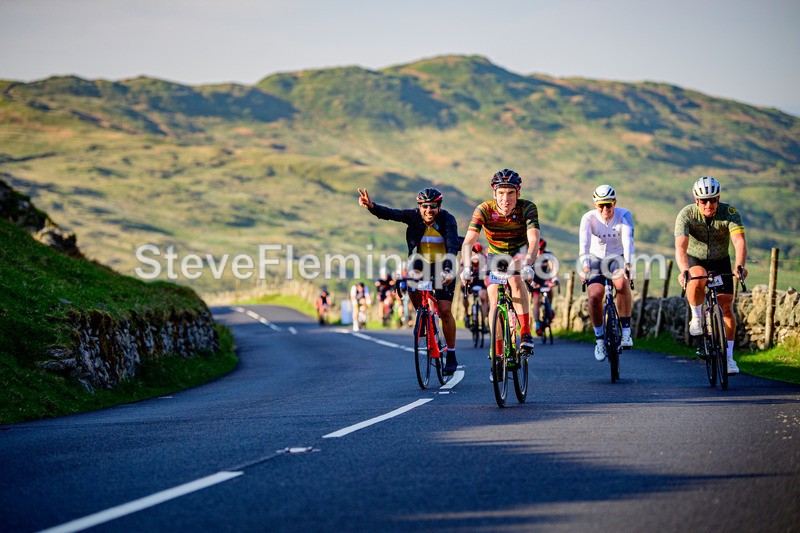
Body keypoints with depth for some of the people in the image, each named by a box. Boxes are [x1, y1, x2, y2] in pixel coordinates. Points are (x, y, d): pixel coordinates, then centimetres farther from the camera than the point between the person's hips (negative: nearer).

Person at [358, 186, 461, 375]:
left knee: (445, 310, -10)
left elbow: (452, 245, -32)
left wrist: (448, 268, -49)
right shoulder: (414, 216, -14)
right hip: (421, 261, 2)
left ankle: (451, 356, 2)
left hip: (442, 265, -2)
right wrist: (371, 206, -47)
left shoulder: (447, 220, -20)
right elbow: (390, 214, -28)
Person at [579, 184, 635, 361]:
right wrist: (585, 266, -48)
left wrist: (627, 263, -49)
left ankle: (626, 331, -26)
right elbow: (584, 243, -31)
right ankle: (599, 337, 0)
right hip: (596, 259, 1)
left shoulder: (624, 215, -17)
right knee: (594, 295, -23)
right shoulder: (589, 218, -17)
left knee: (621, 282, -34)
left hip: (617, 257, -1)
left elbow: (628, 240, -33)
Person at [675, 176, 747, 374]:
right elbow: (680, 246, -36)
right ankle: (696, 318, -13)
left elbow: (739, 241, -36)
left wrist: (740, 266, -55)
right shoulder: (686, 214, -25)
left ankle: (728, 357, 1)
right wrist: (684, 271, -54)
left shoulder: (730, 213, -23)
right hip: (694, 260, -1)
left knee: (726, 307, -8)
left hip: (720, 262, 1)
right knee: (698, 278, -37)